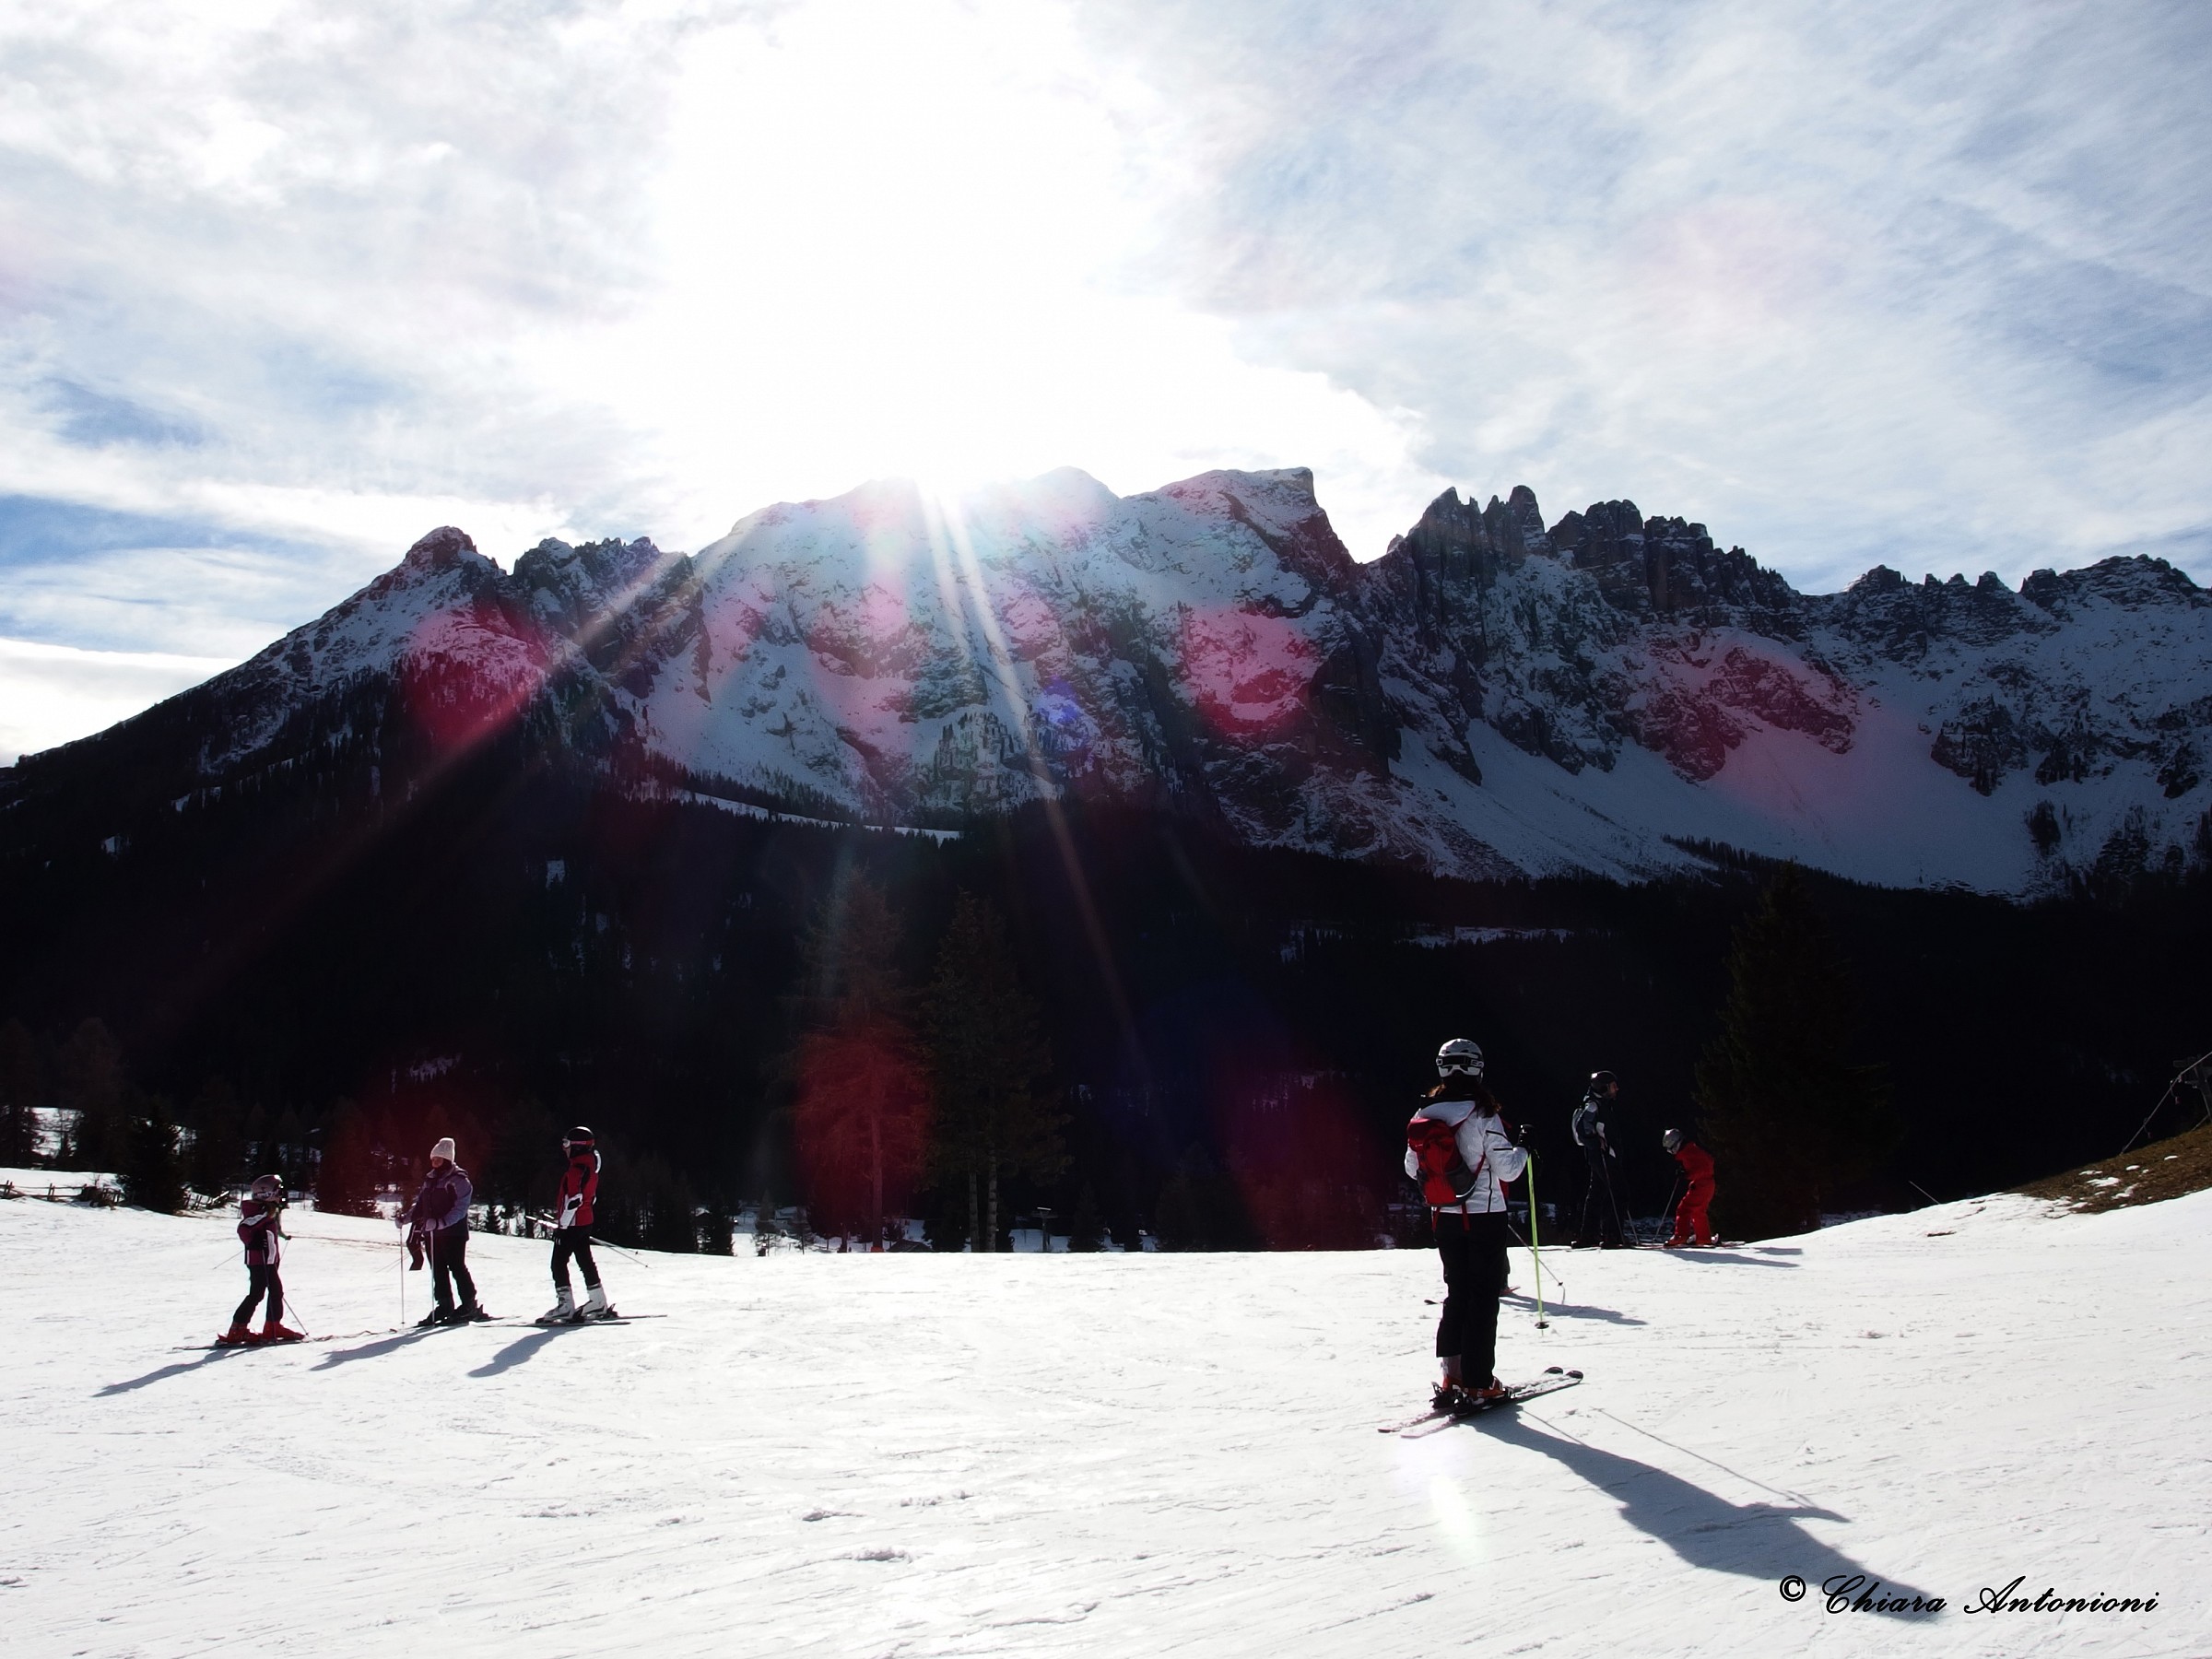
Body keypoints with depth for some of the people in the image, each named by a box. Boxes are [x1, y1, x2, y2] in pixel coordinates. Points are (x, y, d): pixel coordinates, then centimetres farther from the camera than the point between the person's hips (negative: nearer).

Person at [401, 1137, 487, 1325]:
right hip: (432, 1234, 8)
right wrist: (406, 1218, 2)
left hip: (453, 1232, -8)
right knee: (438, 1270, 7)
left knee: (457, 1268, -6)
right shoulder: (430, 1180, 15)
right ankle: (445, 1306, 13)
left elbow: (460, 1209, -17)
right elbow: (420, 1204, 19)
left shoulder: (458, 1180, -10)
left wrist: (440, 1223, -29)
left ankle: (469, 1305, 2)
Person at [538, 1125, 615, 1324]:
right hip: (585, 1221, 10)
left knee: (559, 1263, -3)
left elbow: (574, 1199, -23)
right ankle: (598, 1303, 15)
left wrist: (562, 1224, -19)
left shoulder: (577, 1168, -18)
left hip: (572, 1224, -10)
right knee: (585, 1261, 13)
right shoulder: (591, 1165, 12)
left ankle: (565, 1307, -5)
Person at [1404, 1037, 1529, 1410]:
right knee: (1483, 1298, 1)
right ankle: (1478, 1384, 0)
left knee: (1456, 1294, 16)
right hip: (1485, 1217, -5)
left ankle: (1451, 1377, 13)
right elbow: (1507, 1169, -14)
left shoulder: (1424, 1116, 0)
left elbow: (1412, 1167, 10)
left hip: (1444, 1219, 5)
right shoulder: (1482, 1114, -16)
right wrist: (1521, 1148, 4)